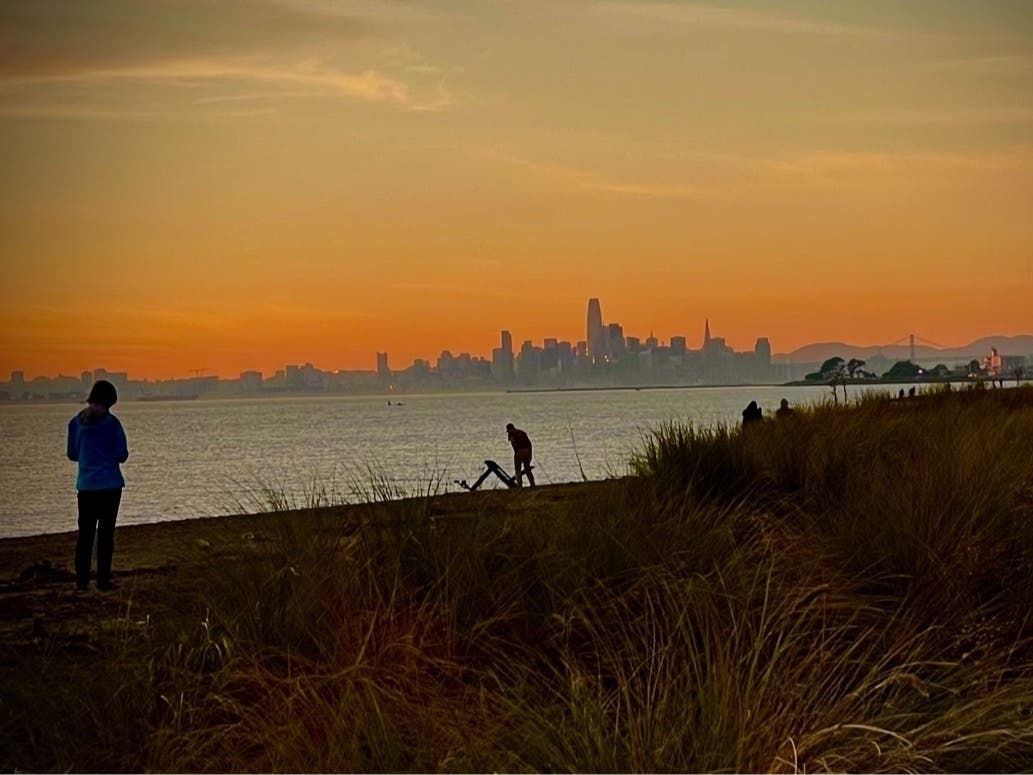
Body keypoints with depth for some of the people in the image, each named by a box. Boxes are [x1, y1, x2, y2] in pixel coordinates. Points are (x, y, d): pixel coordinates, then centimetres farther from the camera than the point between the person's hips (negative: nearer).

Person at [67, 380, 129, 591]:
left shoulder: (76, 422, 1)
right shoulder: (111, 423, -8)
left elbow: (72, 454, 8)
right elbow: (122, 455, -6)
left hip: (86, 485, 3)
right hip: (110, 484, -3)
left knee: (85, 532, 9)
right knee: (106, 532, 2)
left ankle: (81, 580, 8)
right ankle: (103, 580, 1)